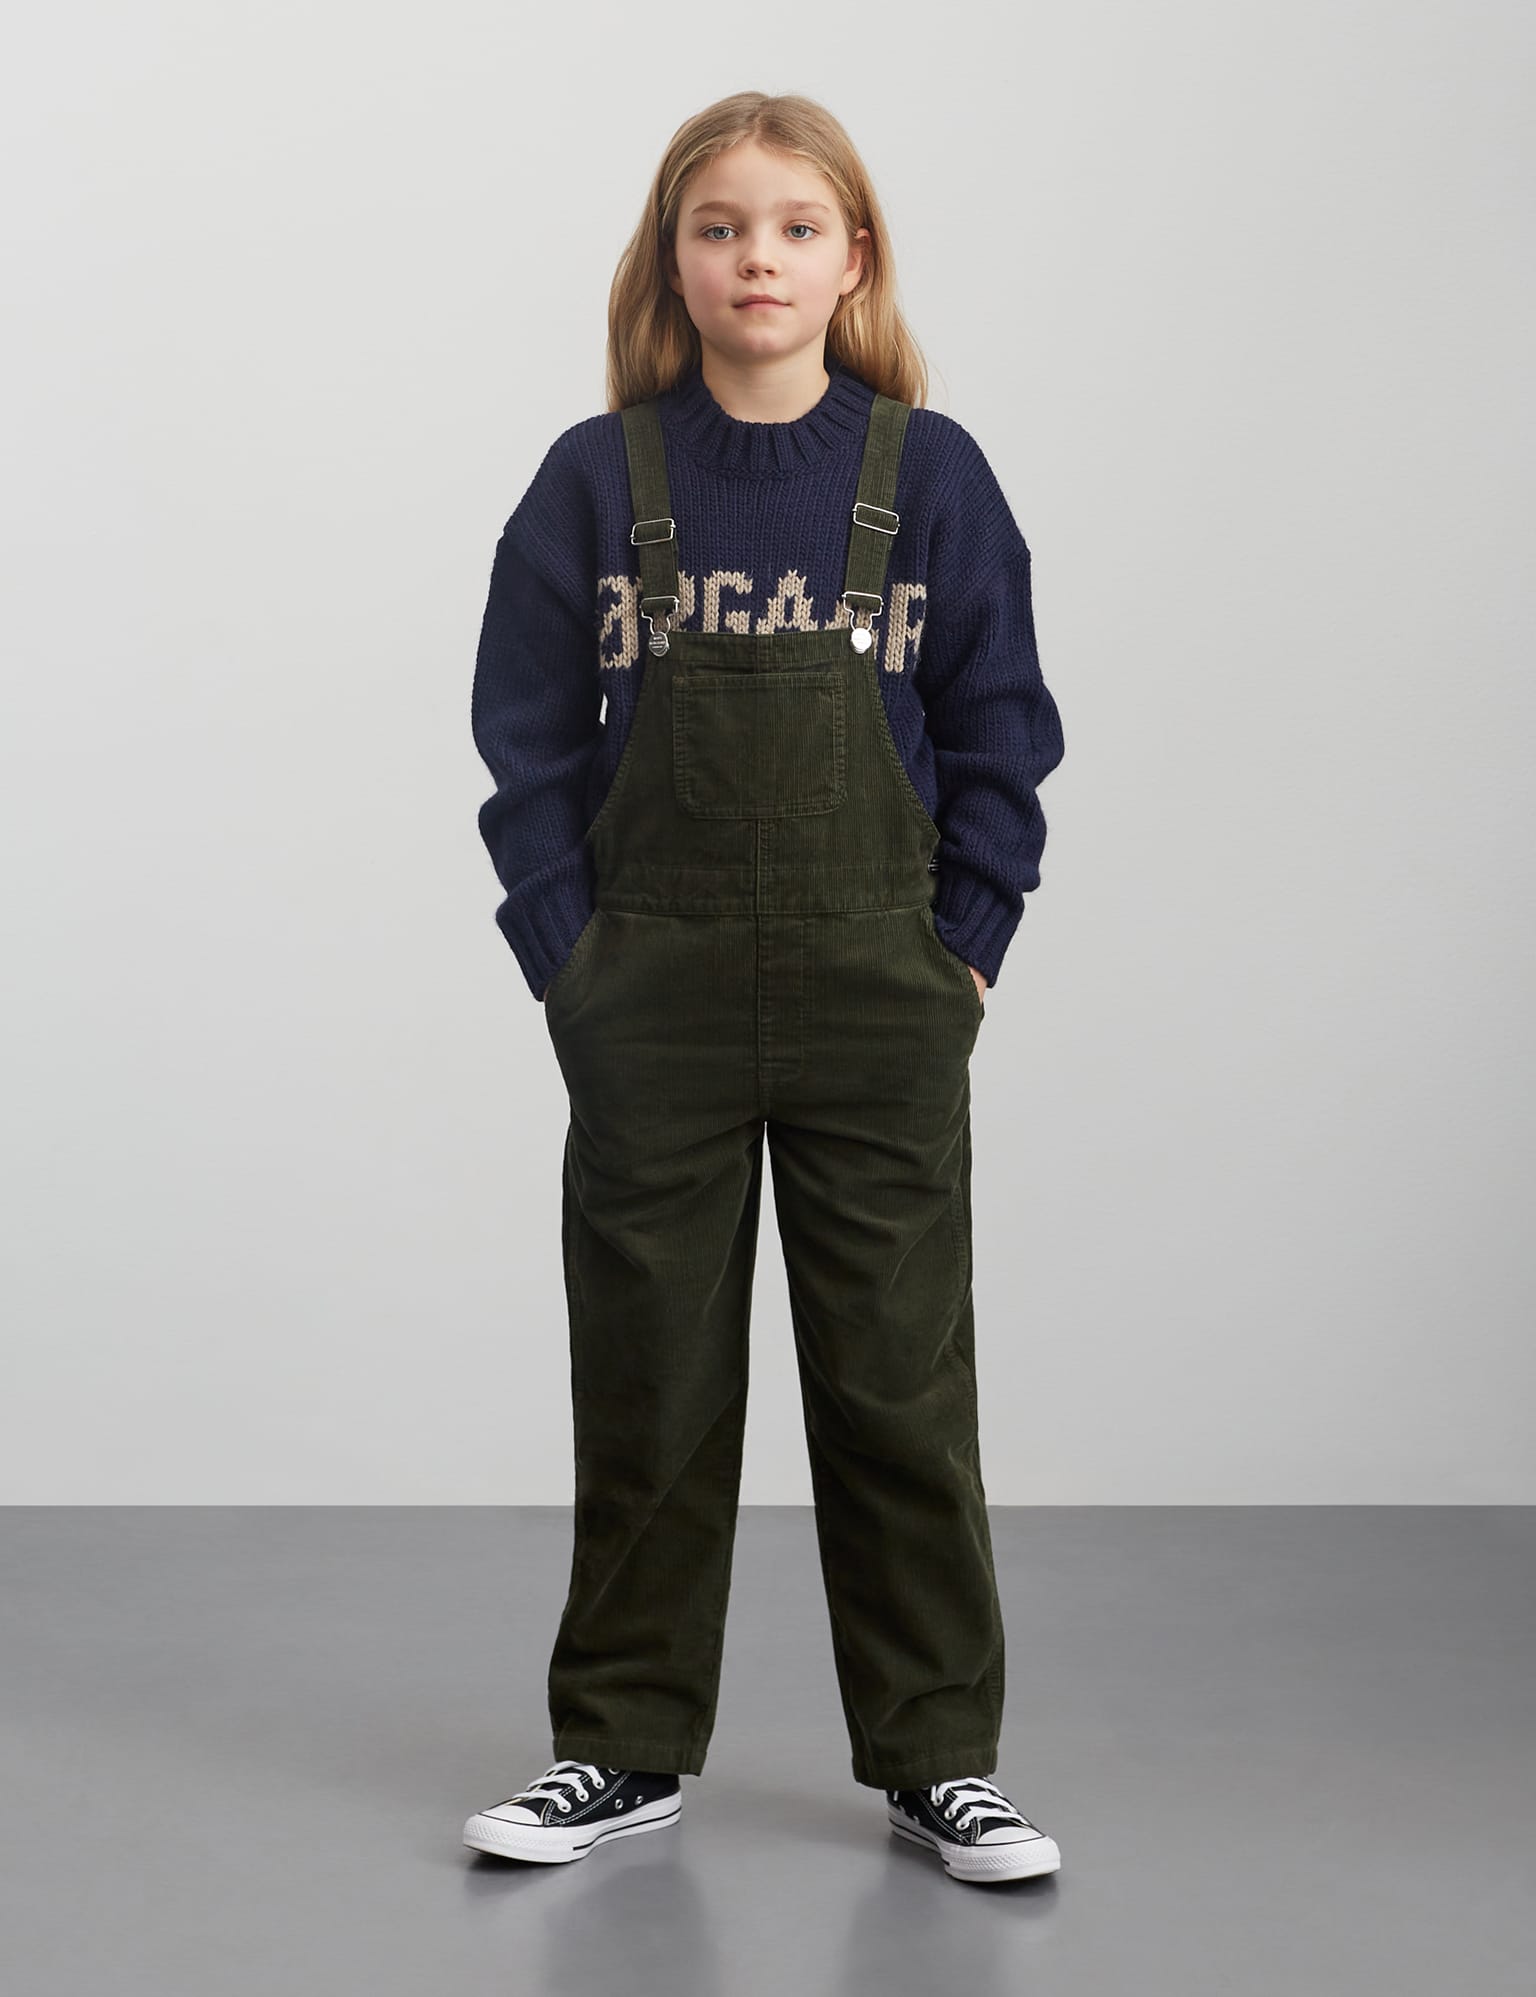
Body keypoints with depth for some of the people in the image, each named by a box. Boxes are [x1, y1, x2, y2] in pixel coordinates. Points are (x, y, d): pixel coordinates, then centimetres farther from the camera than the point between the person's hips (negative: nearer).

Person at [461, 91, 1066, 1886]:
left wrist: (966, 946, -3)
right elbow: (531, 737, 3)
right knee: (646, 1383, 9)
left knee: (900, 1383, 5)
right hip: (652, 1001, 1)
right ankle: (625, 1746, 21)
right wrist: (565, 953, -4)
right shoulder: (595, 480, 2)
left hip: (882, 1000, 0)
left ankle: (936, 1755, 17)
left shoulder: (932, 475, 1)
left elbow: (997, 729, 3)